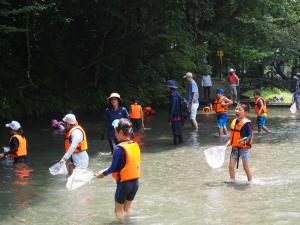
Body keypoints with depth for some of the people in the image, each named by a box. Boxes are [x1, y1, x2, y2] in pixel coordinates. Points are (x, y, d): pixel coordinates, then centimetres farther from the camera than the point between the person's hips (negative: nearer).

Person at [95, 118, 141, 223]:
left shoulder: (119, 148, -19)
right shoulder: (135, 145, -1)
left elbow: (114, 168, -14)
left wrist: (103, 173, 5)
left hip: (124, 183, -6)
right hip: (135, 181, 6)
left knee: (119, 209, 13)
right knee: (127, 207, 22)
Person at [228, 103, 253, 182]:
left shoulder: (246, 123, -17)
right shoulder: (234, 122, 7)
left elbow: (250, 135, -20)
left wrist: (245, 140, -36)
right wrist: (230, 141, 13)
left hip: (244, 148, -7)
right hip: (235, 147, 7)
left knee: (246, 167, 2)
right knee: (231, 166, 7)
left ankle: (250, 181, 17)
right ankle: (232, 180, 22)